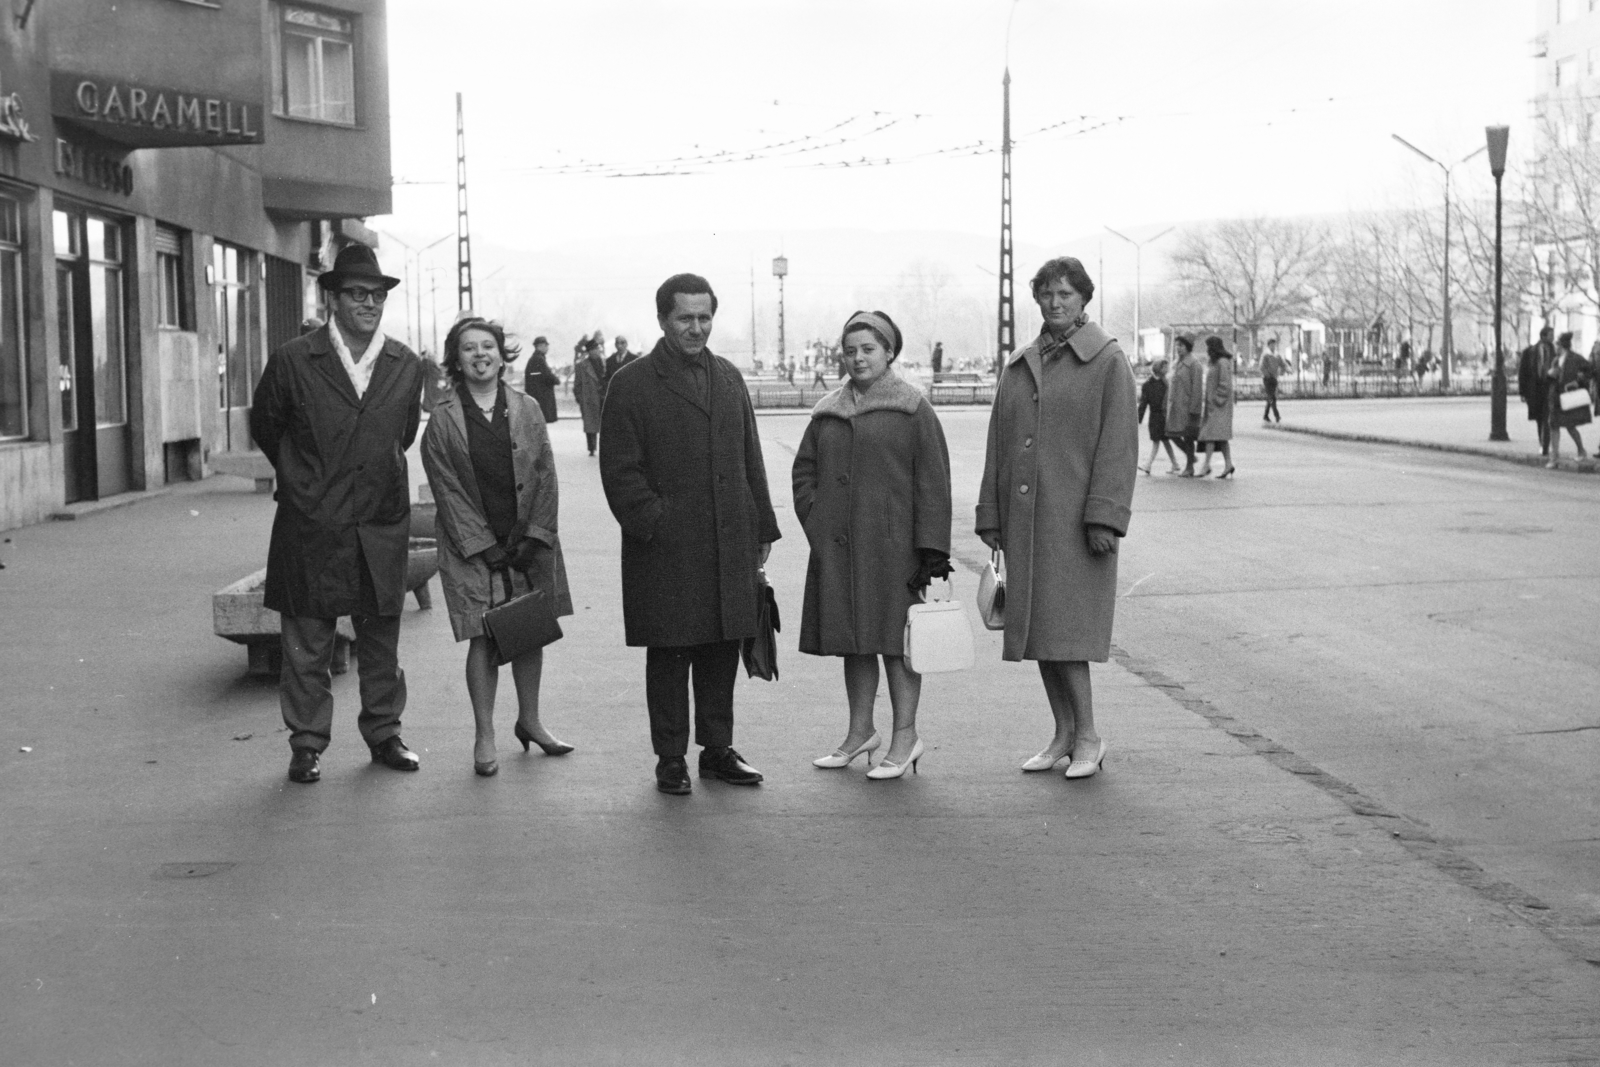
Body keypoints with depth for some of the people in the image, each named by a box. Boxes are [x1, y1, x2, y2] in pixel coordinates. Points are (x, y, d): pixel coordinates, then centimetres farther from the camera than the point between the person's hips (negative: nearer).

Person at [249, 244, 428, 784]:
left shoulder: (407, 366, 4)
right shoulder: (293, 362, -5)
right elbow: (265, 426, 10)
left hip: (381, 526, 3)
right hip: (311, 528, -3)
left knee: (381, 638, 10)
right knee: (307, 643, 3)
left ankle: (383, 734, 23)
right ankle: (307, 744, 13)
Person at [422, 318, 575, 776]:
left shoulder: (528, 410, 5)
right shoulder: (443, 420, -2)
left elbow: (546, 476, 3)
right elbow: (448, 490, -5)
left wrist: (534, 536, -7)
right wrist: (485, 546, -10)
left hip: (529, 544, 3)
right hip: (473, 549, -3)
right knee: (483, 639, -3)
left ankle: (529, 720, 25)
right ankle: (484, 736, 5)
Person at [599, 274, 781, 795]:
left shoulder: (728, 378, 14)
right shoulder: (632, 385, -3)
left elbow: (750, 459, 17)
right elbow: (620, 471, -6)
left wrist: (762, 528, 13)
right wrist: (653, 522, -14)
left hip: (729, 547, 5)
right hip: (666, 551, -5)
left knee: (722, 653, 11)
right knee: (668, 657, 3)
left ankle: (717, 750, 23)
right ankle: (670, 759, 14)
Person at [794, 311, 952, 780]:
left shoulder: (913, 408, -3)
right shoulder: (827, 412, 11)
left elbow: (933, 482, -6)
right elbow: (804, 469, 18)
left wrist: (931, 551, -11)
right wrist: (815, 521, 3)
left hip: (892, 544, -5)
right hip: (838, 548, 5)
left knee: (896, 638, -2)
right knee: (853, 640, 11)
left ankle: (905, 737, 6)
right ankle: (860, 732, 22)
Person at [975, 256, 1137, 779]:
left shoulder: (1108, 362, -2)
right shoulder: (1018, 368, 14)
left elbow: (1119, 444, -8)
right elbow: (998, 445, 15)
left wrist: (1104, 517, -15)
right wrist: (990, 516, 10)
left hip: (1075, 518, -6)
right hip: (1025, 516, 6)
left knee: (1065, 627, -10)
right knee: (1036, 627, 7)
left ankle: (1087, 736, 1)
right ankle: (1064, 734, 18)